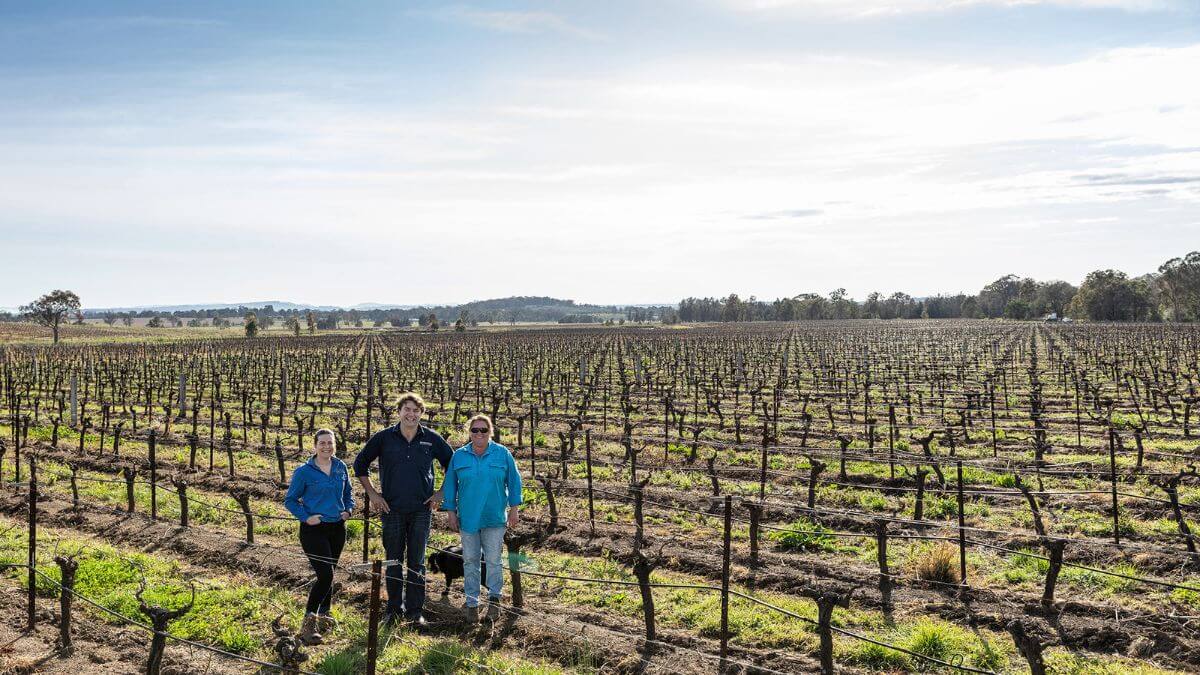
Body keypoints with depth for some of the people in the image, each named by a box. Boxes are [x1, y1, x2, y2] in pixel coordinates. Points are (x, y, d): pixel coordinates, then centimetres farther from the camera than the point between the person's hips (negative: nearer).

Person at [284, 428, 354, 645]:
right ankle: (308, 625, -7)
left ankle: (324, 615, 33)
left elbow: (348, 493, 18)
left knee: (328, 574, 16)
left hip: (337, 528, 5)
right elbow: (290, 500, -2)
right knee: (326, 575, -15)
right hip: (314, 530, -5)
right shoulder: (304, 471, -8)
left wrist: (348, 509, -1)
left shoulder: (341, 468, 5)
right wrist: (306, 517, -15)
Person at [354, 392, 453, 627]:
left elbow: (452, 464, 12)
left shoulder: (432, 439, 0)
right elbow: (360, 464, 8)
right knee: (394, 561, 9)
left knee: (416, 562, 5)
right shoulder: (383, 438, -2)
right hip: (392, 509, 0)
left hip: (422, 510, 0)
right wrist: (372, 494, 3)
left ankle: (414, 611, 13)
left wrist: (441, 493, 5)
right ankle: (394, 609, 21)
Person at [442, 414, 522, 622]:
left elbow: (514, 481, 4)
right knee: (470, 561, 8)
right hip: (467, 518, 2)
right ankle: (472, 603, 18)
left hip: (495, 518, -1)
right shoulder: (459, 456, 2)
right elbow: (450, 485, 8)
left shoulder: (503, 454, -1)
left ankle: (494, 598, 18)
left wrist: (514, 509, 1)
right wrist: (451, 512, 5)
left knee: (493, 560, 1)